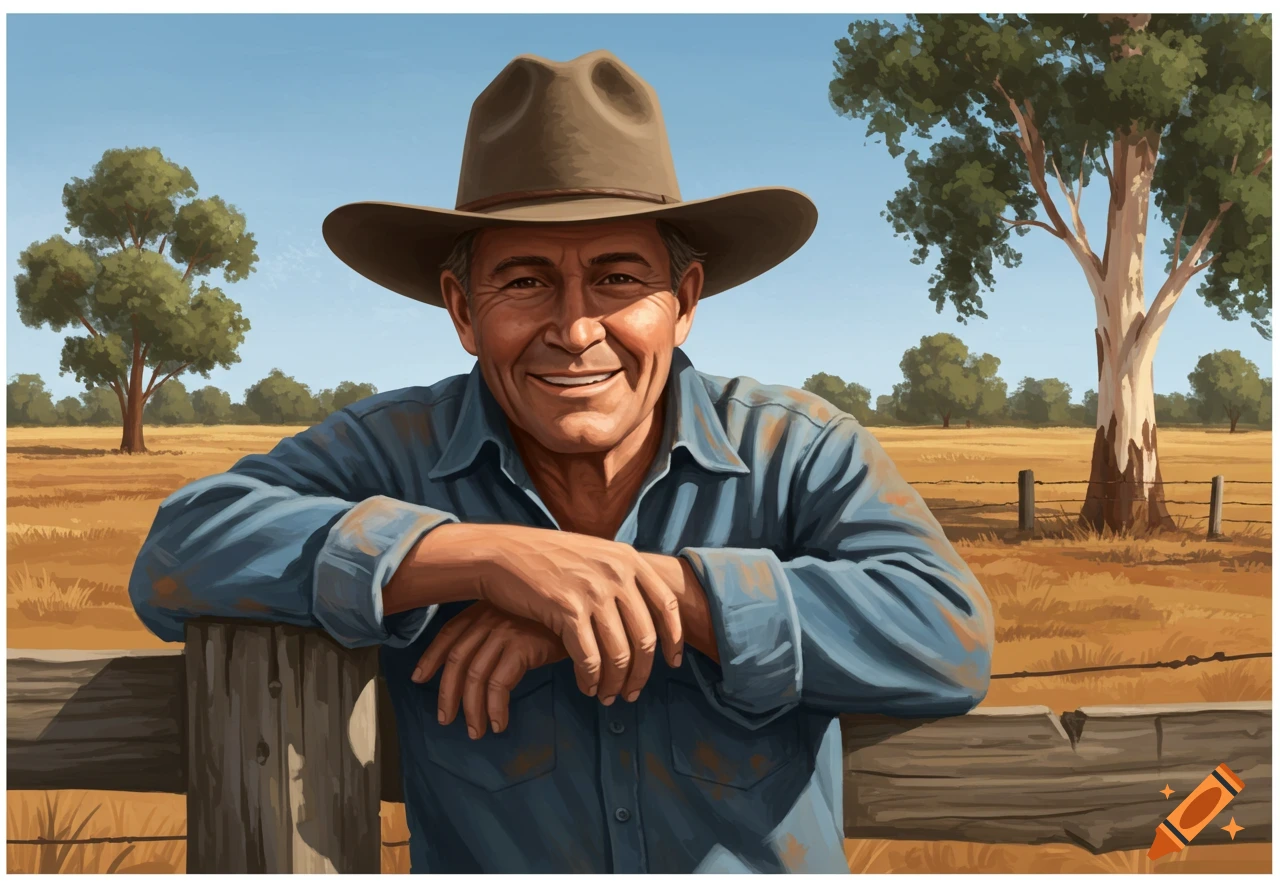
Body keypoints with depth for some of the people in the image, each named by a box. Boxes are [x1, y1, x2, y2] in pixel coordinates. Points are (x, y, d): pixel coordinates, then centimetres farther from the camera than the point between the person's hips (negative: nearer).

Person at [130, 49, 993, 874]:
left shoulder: (799, 451, -4)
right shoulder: (394, 452, -4)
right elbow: (178, 560, -15)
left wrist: (644, 583, -22)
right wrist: (489, 556, -24)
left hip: (772, 870, 1)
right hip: (475, 866, 0)